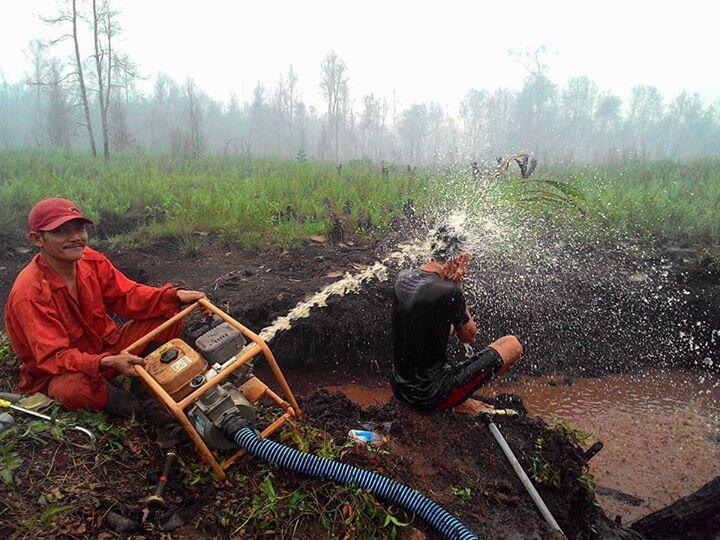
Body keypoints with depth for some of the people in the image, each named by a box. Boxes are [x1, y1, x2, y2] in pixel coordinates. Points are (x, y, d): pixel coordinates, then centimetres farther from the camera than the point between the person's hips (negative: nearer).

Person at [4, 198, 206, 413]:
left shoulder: (91, 260, -9)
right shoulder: (29, 293, -26)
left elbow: (126, 295, -4)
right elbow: (54, 356, -30)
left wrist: (175, 296, -20)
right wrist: (108, 362, -46)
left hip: (106, 345, 6)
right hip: (57, 372, -5)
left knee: (169, 316, -9)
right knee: (74, 388, -42)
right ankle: (126, 403, -7)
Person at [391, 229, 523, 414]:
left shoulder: (403, 278, 0)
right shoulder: (449, 291, -22)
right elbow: (469, 336, -3)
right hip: (431, 397, -7)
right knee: (513, 344, 1)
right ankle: (459, 402, 9)